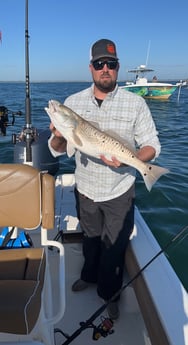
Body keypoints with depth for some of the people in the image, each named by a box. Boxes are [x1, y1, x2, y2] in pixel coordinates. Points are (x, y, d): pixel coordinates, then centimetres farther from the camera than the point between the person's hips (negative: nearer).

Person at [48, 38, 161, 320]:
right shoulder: (72, 102, -2)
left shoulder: (135, 103, -9)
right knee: (90, 238, 24)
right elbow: (58, 150, -1)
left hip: (119, 193, -2)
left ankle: (110, 295, 41)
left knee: (114, 247, 14)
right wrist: (59, 137, -25)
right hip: (85, 189, 3)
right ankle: (90, 275, 53)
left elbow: (152, 146, -9)